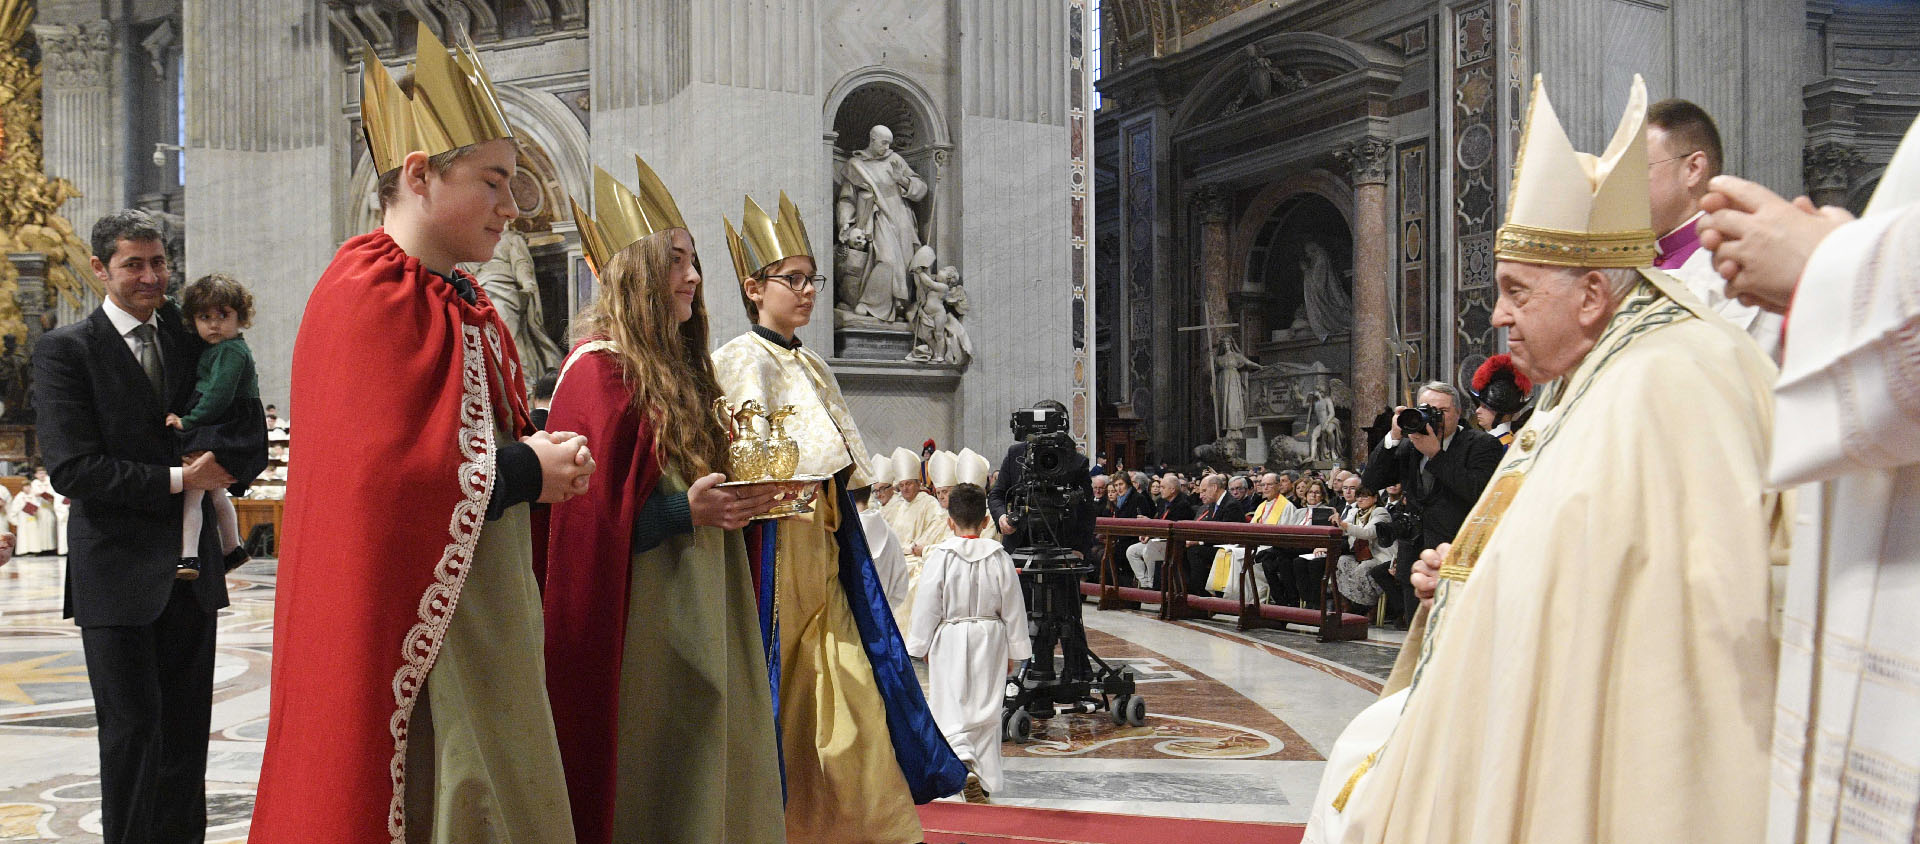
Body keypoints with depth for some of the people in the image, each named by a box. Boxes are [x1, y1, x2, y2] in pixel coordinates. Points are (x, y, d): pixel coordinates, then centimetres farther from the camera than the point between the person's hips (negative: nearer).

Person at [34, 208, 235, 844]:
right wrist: (177, 479, -16)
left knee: (187, 730, 11)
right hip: (118, 570, -5)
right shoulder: (65, 350, -5)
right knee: (132, 726, 2)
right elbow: (72, 469, -13)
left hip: (190, 567, 5)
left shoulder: (187, 336, 11)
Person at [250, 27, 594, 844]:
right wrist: (527, 471, -13)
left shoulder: (463, 302, 12)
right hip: (413, 615, -9)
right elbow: (387, 472, -23)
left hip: (484, 607, 9)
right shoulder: (369, 297, -15)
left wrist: (542, 453, 1)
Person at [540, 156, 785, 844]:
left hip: (704, 616, 9)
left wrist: (742, 498, 5)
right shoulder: (600, 370, -11)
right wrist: (686, 511, -22)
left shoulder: (682, 370, 15)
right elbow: (589, 520, -16)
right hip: (645, 625, -8)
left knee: (706, 781, 13)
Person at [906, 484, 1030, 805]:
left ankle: (964, 763, -24)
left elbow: (927, 606, -7)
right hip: (990, 638, 3)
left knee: (950, 708, 1)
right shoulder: (999, 556, -3)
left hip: (950, 638, -2)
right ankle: (984, 780, 15)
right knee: (985, 707, 10)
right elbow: (1013, 607, 2)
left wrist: (922, 646, 5)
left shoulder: (941, 555, -10)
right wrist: (1014, 651, 11)